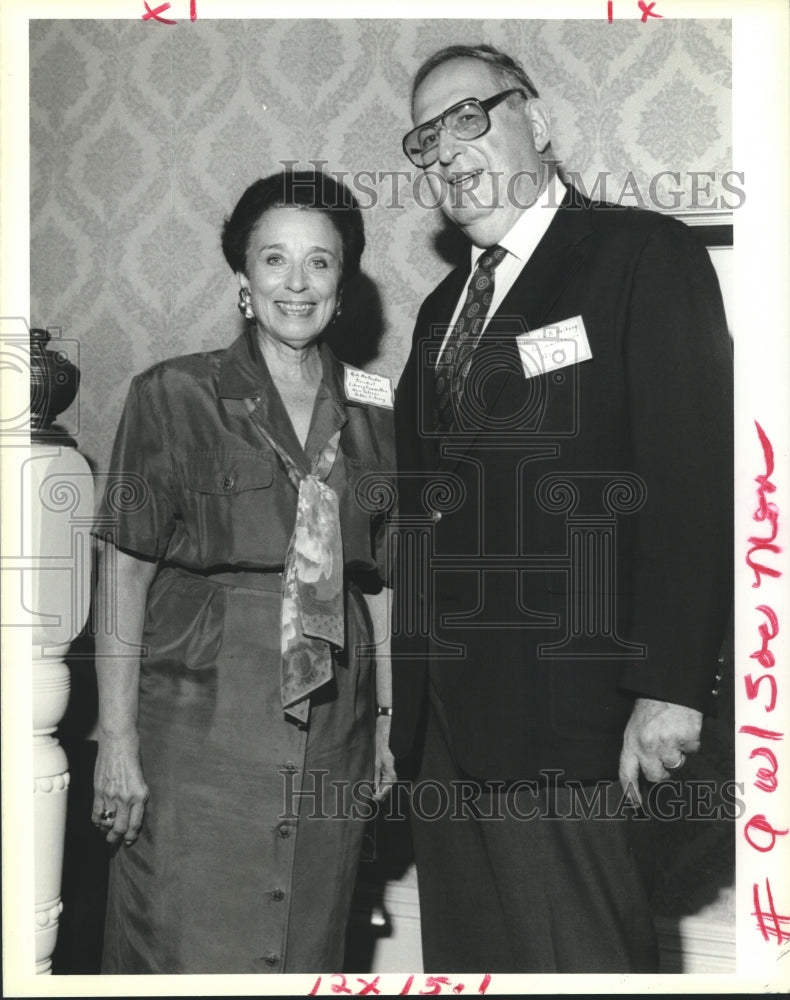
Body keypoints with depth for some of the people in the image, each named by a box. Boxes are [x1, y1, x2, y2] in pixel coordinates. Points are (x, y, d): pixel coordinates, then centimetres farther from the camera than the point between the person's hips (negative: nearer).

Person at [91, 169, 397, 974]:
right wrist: (117, 739, -8)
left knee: (308, 950, 10)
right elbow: (125, 573, -4)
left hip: (330, 736, 3)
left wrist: (390, 723, 3)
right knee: (189, 947, 1)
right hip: (200, 720, -3)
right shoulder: (173, 396, -1)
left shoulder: (372, 414, 9)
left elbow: (383, 580, 10)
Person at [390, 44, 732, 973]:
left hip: (566, 723, -7)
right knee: (459, 957, 13)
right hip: (445, 728, 7)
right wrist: (408, 700, 14)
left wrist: (671, 684, -18)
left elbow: (694, 474, -11)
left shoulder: (643, 254, -3)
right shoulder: (443, 306, 20)